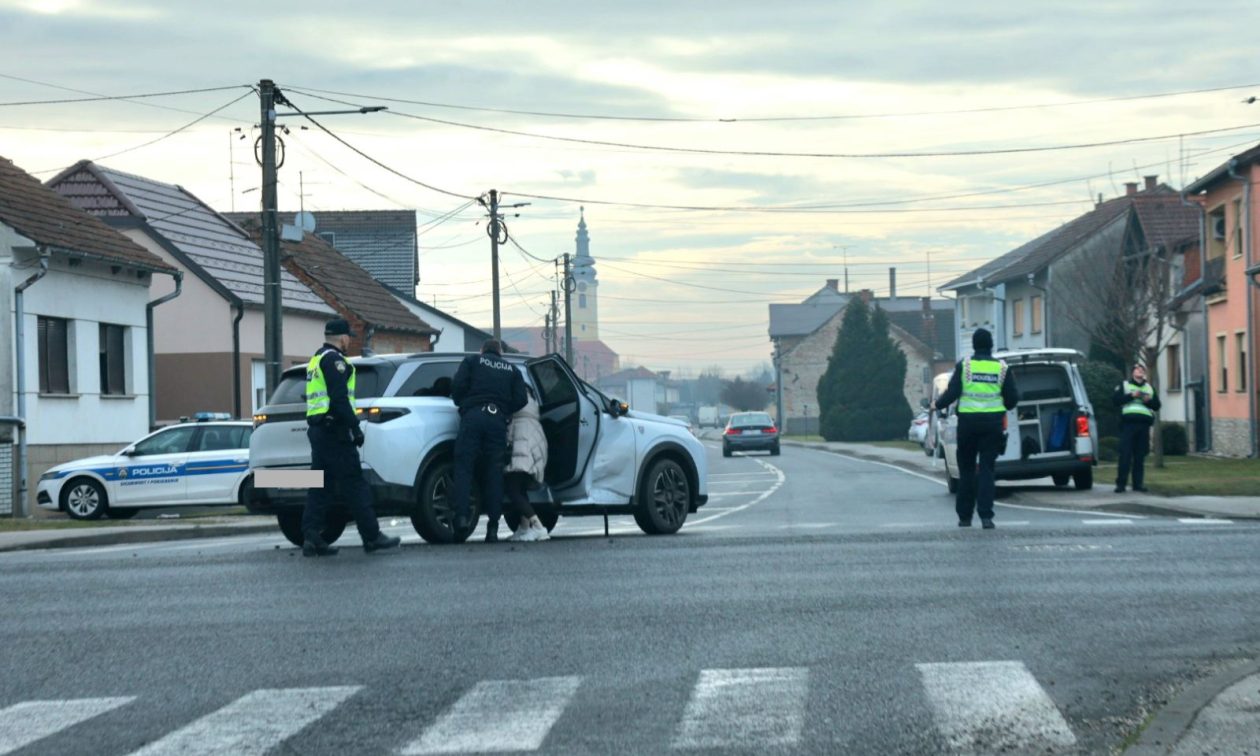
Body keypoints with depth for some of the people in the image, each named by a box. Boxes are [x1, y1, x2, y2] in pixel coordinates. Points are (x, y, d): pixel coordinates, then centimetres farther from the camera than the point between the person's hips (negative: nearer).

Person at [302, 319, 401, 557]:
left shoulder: (316, 360, 22)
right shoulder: (334, 359, -9)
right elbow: (339, 398, -19)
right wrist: (355, 427, -18)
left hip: (316, 428, 10)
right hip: (334, 430, -10)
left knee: (319, 485, 8)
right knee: (354, 485, -8)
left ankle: (311, 539, 3)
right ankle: (372, 537, -7)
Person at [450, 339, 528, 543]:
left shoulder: (472, 361, 17)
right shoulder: (512, 370, 23)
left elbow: (458, 385, 2)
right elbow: (520, 399, 10)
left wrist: (462, 404, 19)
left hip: (473, 416, -2)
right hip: (498, 420, 2)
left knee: (463, 467, -3)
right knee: (494, 472, 3)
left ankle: (461, 515, -21)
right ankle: (493, 527, -2)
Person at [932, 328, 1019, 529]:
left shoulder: (963, 365, -3)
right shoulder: (1001, 368, 1)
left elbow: (952, 392, -6)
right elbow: (1012, 398, 3)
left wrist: (937, 404, 12)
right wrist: (1005, 406, 25)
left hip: (968, 420, 0)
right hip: (993, 421, 0)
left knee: (966, 469, 10)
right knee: (987, 469, 2)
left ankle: (965, 516, 13)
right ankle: (986, 515, -10)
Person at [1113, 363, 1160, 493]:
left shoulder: (1149, 388, 23)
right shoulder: (1124, 385, 13)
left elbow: (1157, 406, 16)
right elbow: (1115, 400, -1)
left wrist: (1149, 401, -4)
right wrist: (1131, 396, -11)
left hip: (1144, 424, 3)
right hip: (1129, 423, -3)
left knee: (1140, 456, 1)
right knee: (1125, 454, -9)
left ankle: (1138, 483, 4)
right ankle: (1120, 483, -9)